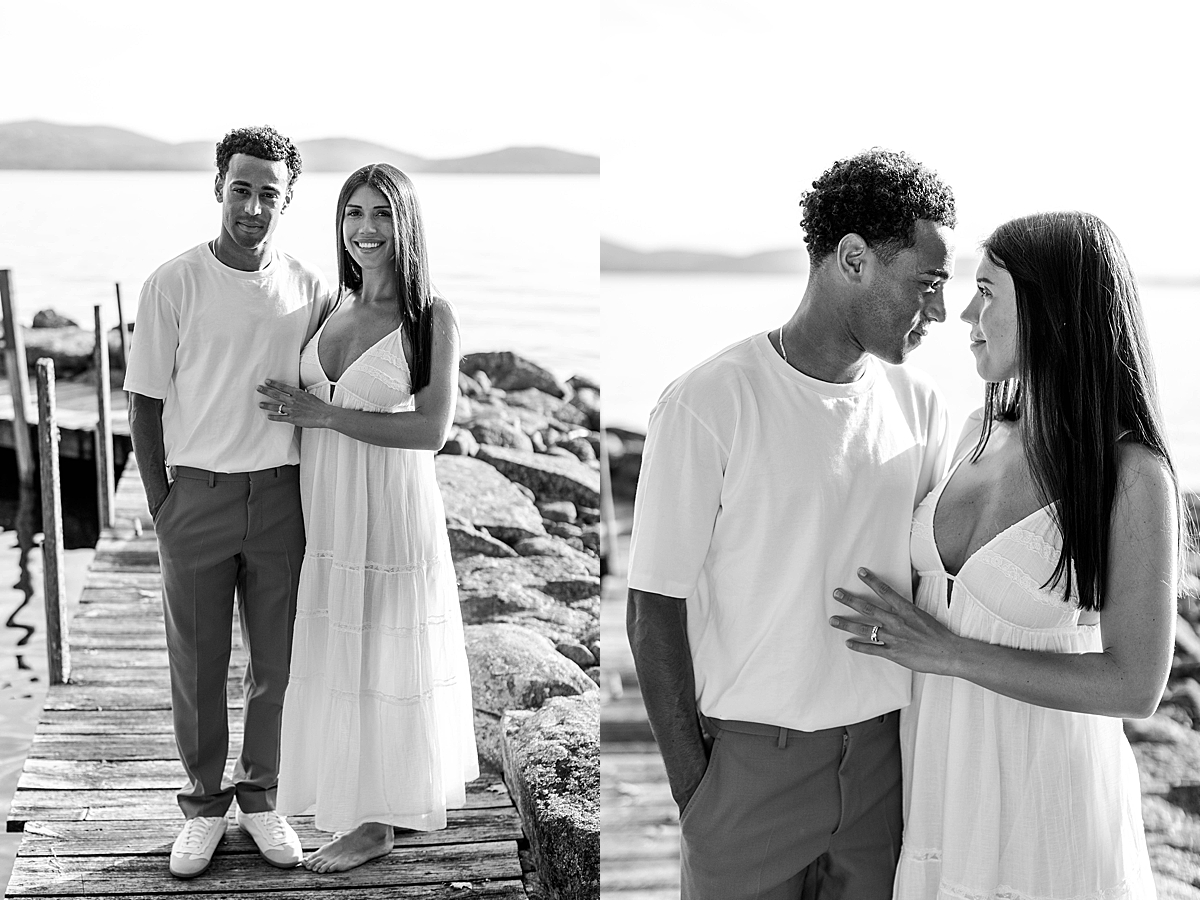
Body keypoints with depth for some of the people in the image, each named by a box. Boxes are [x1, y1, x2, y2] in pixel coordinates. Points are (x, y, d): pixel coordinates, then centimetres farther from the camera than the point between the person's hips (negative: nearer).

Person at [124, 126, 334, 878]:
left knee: (277, 660, 10)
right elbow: (146, 401, 0)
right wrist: (162, 505, -2)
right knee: (197, 664, 8)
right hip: (197, 495, -1)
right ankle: (204, 804, 25)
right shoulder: (174, 284, -5)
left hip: (282, 496, 2)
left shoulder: (311, 289, 1)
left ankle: (261, 797, 28)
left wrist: (312, 493, 5)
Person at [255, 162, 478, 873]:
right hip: (325, 511, 6)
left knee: (384, 654, 5)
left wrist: (325, 414, -16)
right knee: (337, 653, 11)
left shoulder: (432, 317, -9)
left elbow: (433, 429, -17)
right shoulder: (333, 308, 9)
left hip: (392, 512, -6)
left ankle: (377, 820, 19)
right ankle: (358, 802, 26)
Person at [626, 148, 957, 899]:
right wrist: (692, 784, -10)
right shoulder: (707, 405, -14)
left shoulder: (919, 403, 2)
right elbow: (655, 610, -10)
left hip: (884, 750, 4)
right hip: (749, 754, -4)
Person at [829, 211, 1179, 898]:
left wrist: (951, 654, -18)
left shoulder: (1134, 474, -19)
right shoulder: (983, 431, 1)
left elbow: (1136, 688, -19)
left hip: (1042, 785, -6)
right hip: (939, 767, 6)